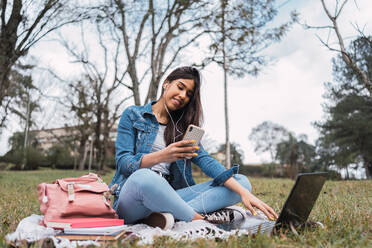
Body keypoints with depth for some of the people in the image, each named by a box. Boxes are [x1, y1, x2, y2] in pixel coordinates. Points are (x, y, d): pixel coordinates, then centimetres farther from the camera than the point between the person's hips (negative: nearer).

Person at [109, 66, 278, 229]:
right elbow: (123, 162, -5)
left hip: (167, 197, 4)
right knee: (143, 177, -40)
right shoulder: (133, 115, 6)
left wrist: (244, 192, -14)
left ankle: (162, 216, -28)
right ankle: (200, 219, -17)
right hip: (133, 199, -4)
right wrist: (162, 156, -25)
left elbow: (205, 161, 2)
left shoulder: (182, 127, 17)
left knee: (241, 181, -11)